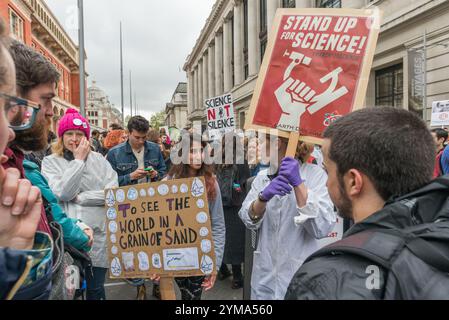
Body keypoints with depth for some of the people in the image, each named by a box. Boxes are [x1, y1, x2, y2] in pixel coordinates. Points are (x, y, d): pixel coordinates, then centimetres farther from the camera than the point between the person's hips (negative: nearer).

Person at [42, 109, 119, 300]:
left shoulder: (98, 159, 6)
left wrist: (79, 198, -9)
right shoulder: (50, 162, 3)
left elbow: (113, 192, -4)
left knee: (96, 289, 10)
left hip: (98, 232, 1)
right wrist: (78, 160, -9)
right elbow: (63, 193, -13)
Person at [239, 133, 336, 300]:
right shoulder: (261, 177, 3)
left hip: (300, 277, -4)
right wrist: (263, 196, -25)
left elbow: (322, 228, -21)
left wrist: (298, 183, -28)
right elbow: (249, 220, -8)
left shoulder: (314, 174, -12)